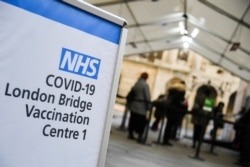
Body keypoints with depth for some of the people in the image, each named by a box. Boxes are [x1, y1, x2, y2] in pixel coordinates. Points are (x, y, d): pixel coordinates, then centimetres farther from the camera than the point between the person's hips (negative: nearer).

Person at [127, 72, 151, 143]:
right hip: (141, 106, -7)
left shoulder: (136, 84, 8)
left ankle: (130, 134, 22)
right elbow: (147, 96, -13)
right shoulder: (145, 85, -11)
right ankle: (140, 137, -4)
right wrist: (148, 105, -7)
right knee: (142, 121, -2)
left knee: (133, 119, 13)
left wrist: (130, 103, 16)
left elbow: (132, 94, 10)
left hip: (133, 105, 7)